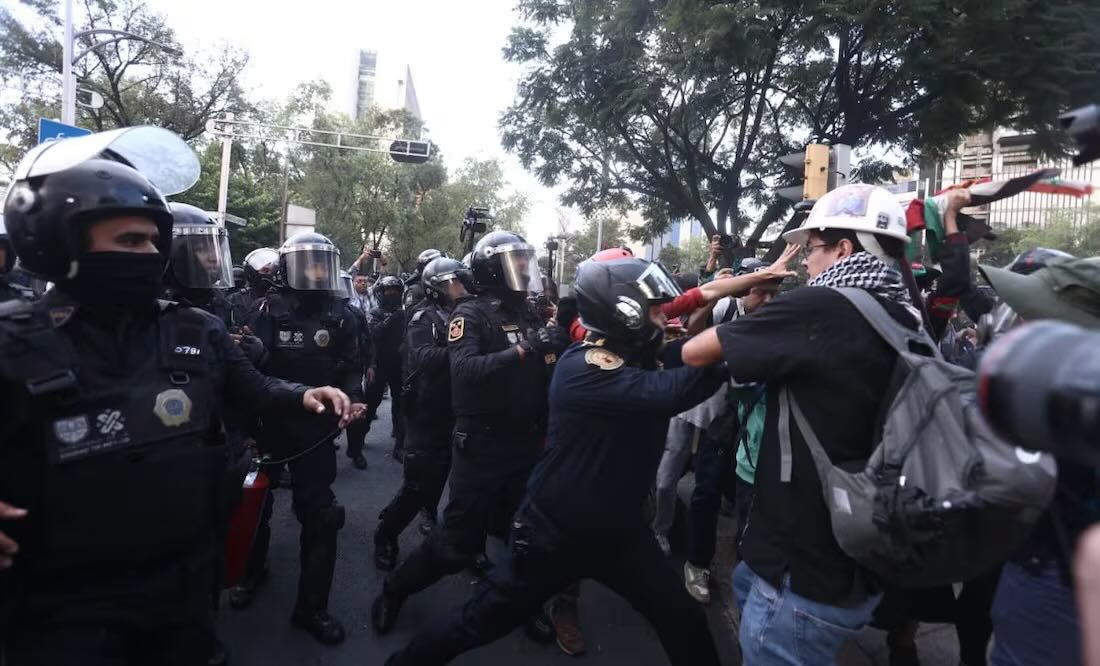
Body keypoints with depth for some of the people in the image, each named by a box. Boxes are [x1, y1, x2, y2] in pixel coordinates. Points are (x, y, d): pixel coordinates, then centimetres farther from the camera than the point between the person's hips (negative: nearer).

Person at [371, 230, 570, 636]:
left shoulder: (529, 315, 9)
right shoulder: (471, 314, -10)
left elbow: (546, 376, 9)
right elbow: (464, 370, -29)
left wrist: (558, 348, -9)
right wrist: (524, 349, -33)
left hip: (526, 445, 6)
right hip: (482, 447, -6)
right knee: (458, 542, 3)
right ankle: (394, 591, 29)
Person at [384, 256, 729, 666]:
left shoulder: (637, 358, 0)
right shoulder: (582, 368, -28)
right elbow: (672, 392, -39)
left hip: (618, 531, 7)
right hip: (554, 532, -7)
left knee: (684, 622, 11)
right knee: (482, 622, 12)